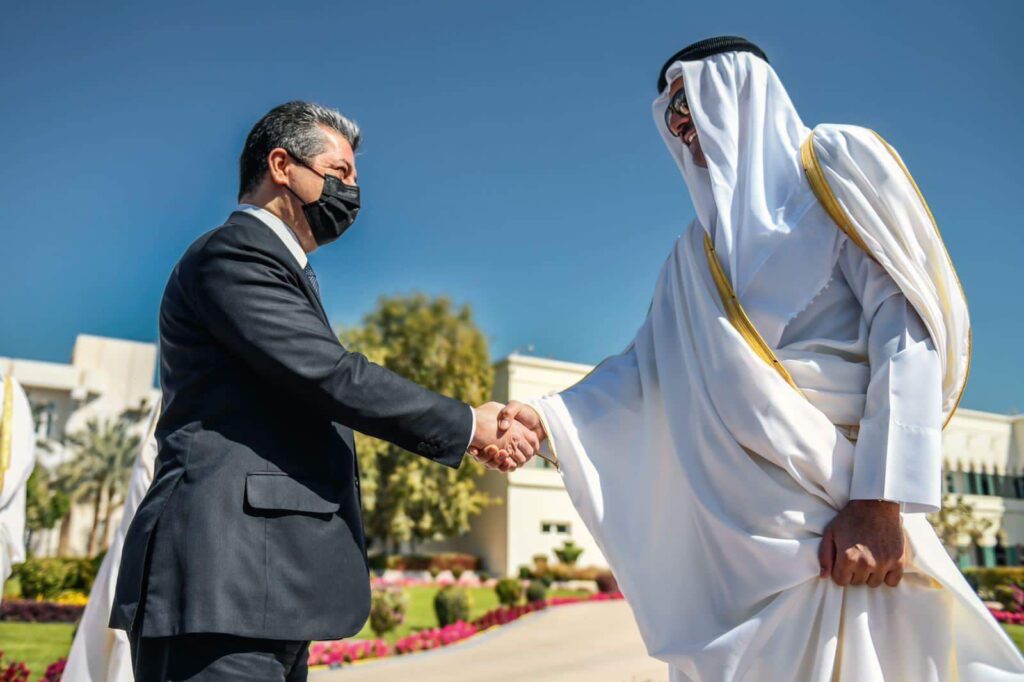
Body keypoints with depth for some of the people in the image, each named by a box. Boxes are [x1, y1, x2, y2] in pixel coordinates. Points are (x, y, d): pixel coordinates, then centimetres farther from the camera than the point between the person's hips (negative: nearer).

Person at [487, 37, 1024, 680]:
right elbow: (646, 363, 15)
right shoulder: (700, 247, 19)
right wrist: (547, 416, -1)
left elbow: (908, 326, -9)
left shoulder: (836, 160, 2)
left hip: (838, 512, -5)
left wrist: (880, 499, -17)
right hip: (733, 522, 6)